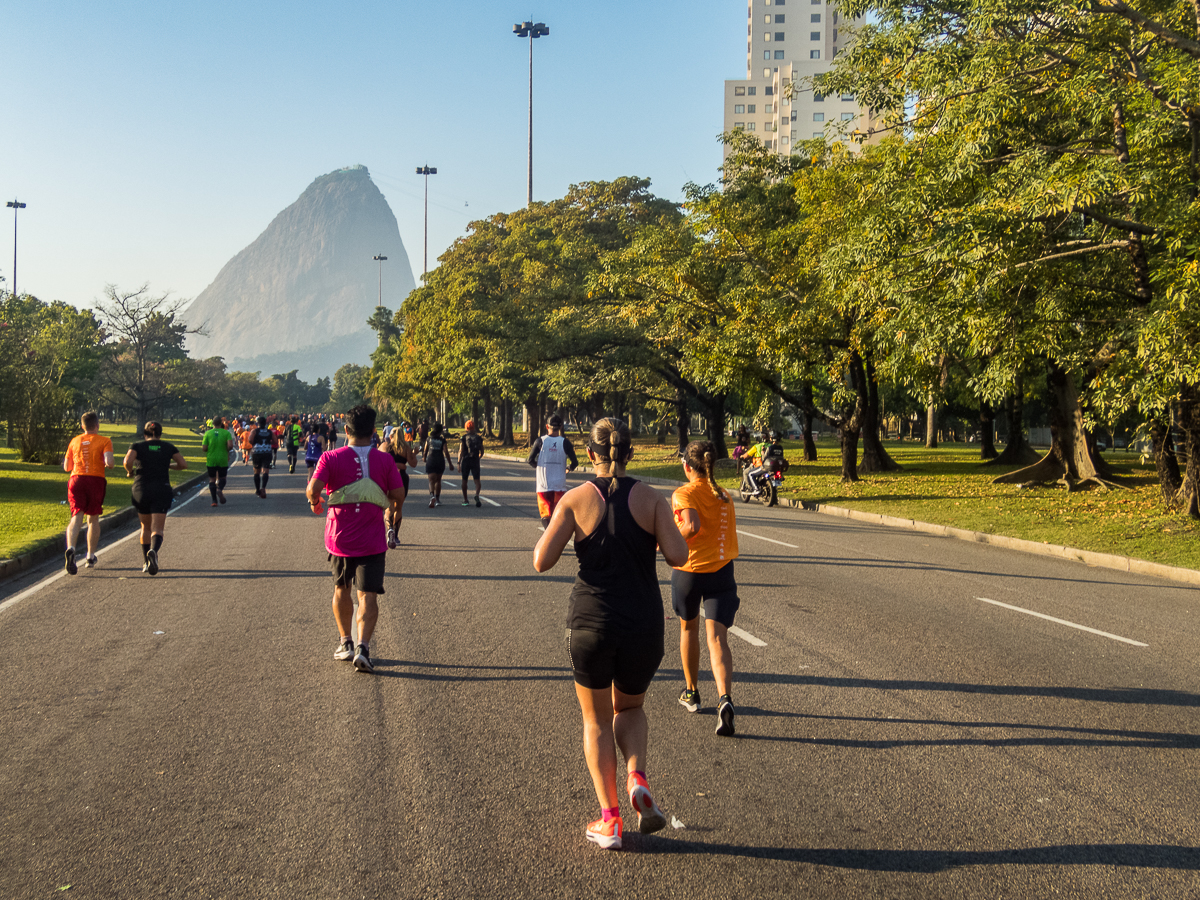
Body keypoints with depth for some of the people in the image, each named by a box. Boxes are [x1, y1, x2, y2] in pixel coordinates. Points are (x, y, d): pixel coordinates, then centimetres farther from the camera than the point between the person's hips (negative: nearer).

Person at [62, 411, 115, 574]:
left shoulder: (74, 441, 14)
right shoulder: (104, 441, 3)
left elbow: (66, 467, 18)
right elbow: (109, 462, -13)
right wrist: (107, 465, 9)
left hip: (76, 479, 2)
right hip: (96, 480, -2)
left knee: (76, 517, -8)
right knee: (93, 519, 13)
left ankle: (71, 548, -35)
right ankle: (91, 557, 17)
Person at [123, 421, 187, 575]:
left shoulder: (138, 446, 5)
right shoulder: (168, 447, 9)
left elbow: (127, 461, -13)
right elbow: (183, 464, 5)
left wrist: (130, 471, 7)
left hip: (141, 490, 1)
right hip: (162, 490, -1)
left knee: (146, 527, 20)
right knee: (157, 529, -7)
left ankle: (146, 562, 23)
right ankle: (153, 551, -38)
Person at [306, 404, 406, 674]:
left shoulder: (331, 458, -6)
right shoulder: (384, 460, -3)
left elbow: (314, 488, -16)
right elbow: (398, 496, -4)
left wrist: (314, 502, 6)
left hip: (339, 538, 1)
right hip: (372, 541, -1)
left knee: (342, 590, 20)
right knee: (368, 595, 0)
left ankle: (345, 642, 29)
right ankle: (362, 647, -16)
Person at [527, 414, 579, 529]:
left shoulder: (540, 441, -3)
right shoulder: (565, 442, -3)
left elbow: (530, 460, -5)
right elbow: (574, 463, -5)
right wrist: (568, 469, 16)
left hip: (543, 485, 0)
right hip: (560, 485, 0)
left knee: (545, 515, 5)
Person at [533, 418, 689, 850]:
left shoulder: (576, 499, -6)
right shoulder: (651, 499, -2)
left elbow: (542, 561, -9)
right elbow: (678, 556, -11)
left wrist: (546, 533, 11)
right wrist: (655, 535, 8)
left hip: (590, 623, -1)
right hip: (644, 624, 2)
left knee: (596, 720, 16)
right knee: (630, 708, 26)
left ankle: (609, 821, 12)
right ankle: (637, 779, 1)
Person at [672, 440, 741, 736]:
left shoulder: (683, 494, -8)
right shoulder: (724, 496, 7)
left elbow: (692, 526, -25)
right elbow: (731, 539, 12)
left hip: (687, 570, -2)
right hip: (721, 571, 2)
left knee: (689, 628, 22)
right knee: (717, 637, -4)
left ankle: (691, 692, 37)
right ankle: (724, 698, -27)